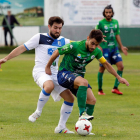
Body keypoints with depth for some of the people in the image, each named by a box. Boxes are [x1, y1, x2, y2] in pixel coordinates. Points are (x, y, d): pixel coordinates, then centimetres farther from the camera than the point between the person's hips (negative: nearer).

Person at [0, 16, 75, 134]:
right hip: (40, 71, -7)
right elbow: (23, 48, 2)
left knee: (70, 98, -3)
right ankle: (38, 112, -21)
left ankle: (61, 127, 8)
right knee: (49, 86, -40)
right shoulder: (40, 38, 1)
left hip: (54, 74, 7)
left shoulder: (62, 41, 17)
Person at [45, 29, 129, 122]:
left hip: (78, 76, 7)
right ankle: (82, 114, -36)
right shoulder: (74, 46, -21)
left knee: (92, 100, -10)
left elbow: (106, 64, 14)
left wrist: (118, 77, 15)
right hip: (64, 74, -7)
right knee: (83, 82, -37)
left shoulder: (96, 51, -3)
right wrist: (48, 67, 3)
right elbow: (57, 52, -8)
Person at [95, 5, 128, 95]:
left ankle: (115, 88, 1)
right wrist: (98, 46, -16)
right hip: (104, 48, -5)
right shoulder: (101, 23, -7)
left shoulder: (115, 22, 8)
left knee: (121, 66, -6)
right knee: (102, 68, 0)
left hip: (114, 48, 5)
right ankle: (100, 90, 13)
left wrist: (121, 46, 18)